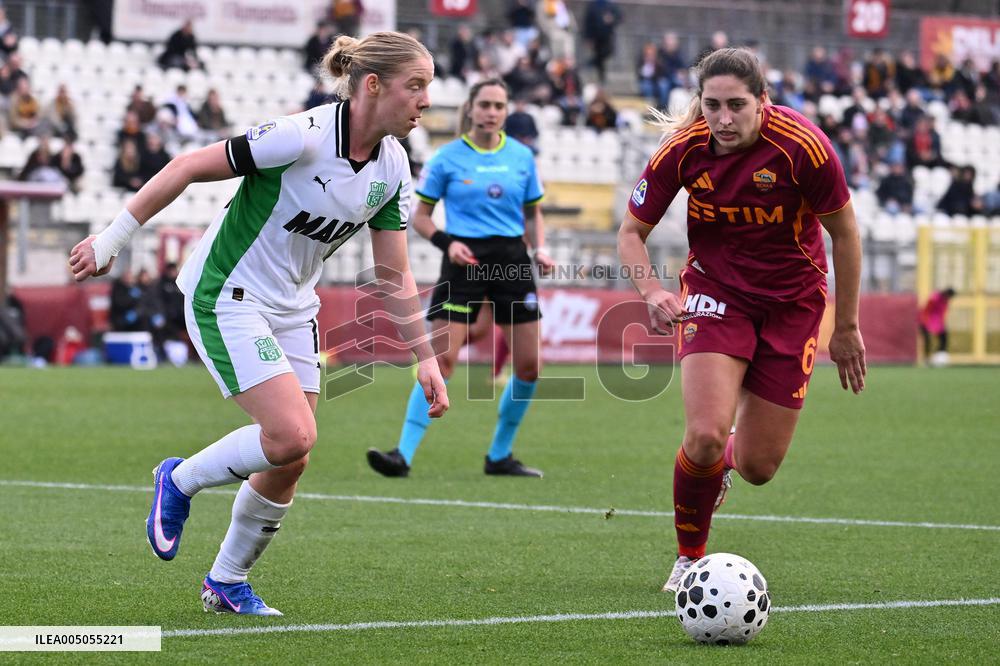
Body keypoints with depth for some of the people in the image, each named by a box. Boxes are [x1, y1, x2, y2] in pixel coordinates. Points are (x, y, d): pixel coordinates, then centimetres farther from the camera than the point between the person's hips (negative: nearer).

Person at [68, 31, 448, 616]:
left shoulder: (393, 168, -2)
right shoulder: (304, 136, -25)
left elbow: (394, 276, 7)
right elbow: (189, 168, -19)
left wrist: (426, 359, 3)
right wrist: (112, 239, -17)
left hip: (293, 310, 7)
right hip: (227, 297, -7)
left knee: (290, 461, 2)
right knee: (292, 435, -20)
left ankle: (228, 582, 23)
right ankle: (181, 481, 8)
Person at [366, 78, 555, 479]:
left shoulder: (522, 157, 8)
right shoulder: (448, 158, -1)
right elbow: (420, 216, 4)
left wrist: (539, 248, -1)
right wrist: (447, 242, -14)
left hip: (512, 261, 4)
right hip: (465, 261, -4)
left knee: (529, 366, 1)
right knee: (441, 360, -14)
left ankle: (500, 456, 16)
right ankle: (403, 454, -15)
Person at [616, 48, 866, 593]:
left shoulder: (802, 147, -22)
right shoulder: (682, 150, -17)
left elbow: (844, 233, -8)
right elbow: (632, 231, -3)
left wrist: (846, 328, -3)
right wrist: (651, 291, -23)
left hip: (793, 301, 0)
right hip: (715, 292, 0)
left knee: (758, 467, 1)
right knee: (705, 434, -22)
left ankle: (724, 458, 42)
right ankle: (690, 558, 4)